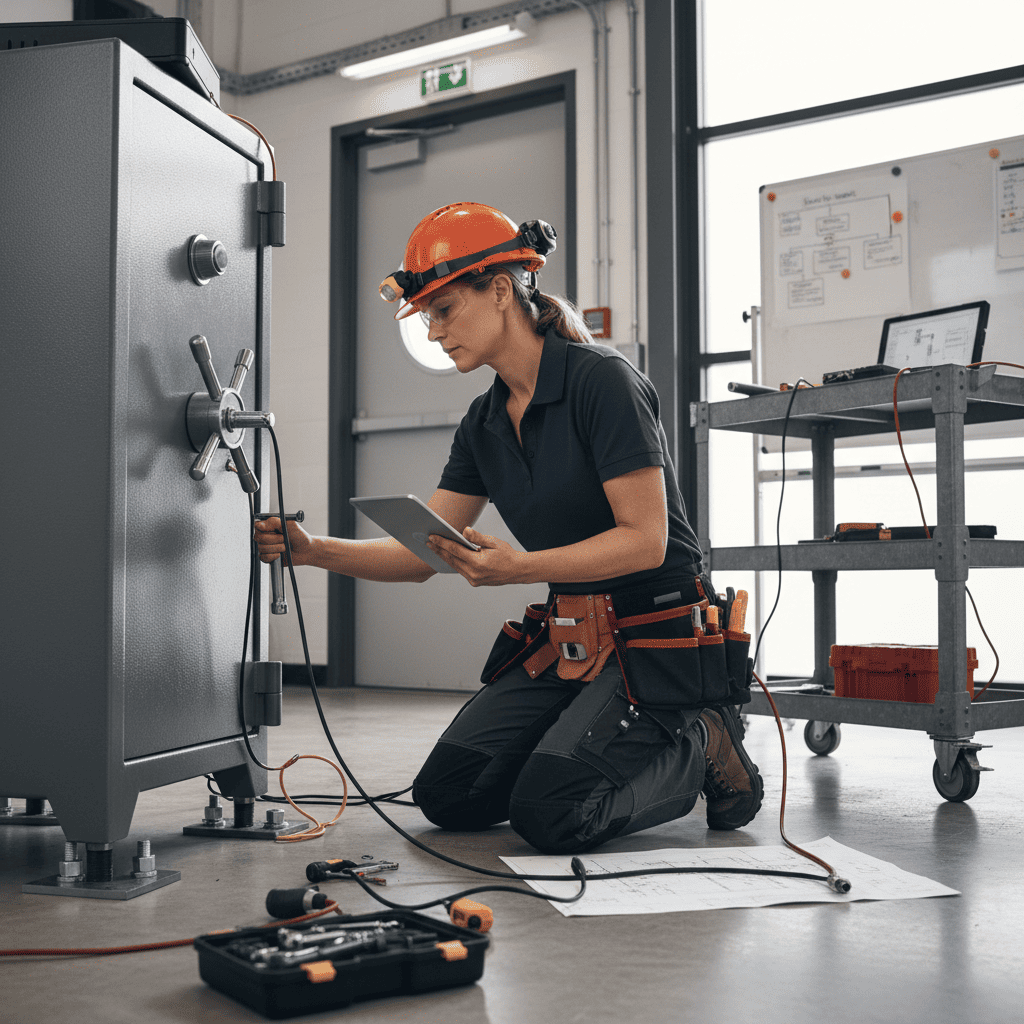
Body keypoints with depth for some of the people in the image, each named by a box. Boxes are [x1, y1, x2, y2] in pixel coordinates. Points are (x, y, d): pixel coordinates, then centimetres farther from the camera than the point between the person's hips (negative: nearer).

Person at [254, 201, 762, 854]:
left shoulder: (603, 381, -16)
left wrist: (516, 568, -30)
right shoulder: (486, 422, 8)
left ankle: (698, 743, 3)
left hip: (657, 641, -8)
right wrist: (312, 549, -7)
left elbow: (646, 539, -20)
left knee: (548, 815, -22)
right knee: (448, 795, -1)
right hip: (564, 643, 8)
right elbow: (422, 554, 7)